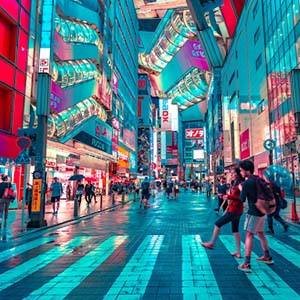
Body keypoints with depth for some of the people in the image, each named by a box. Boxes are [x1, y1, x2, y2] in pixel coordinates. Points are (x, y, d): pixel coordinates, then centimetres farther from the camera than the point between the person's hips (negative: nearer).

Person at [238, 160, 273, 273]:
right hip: (261, 211, 9)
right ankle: (267, 257, 36)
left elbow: (242, 199, -10)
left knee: (249, 235, -9)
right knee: (260, 233, 22)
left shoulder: (247, 183, -17)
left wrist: (240, 189, 6)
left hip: (253, 212, -9)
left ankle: (247, 264, -11)